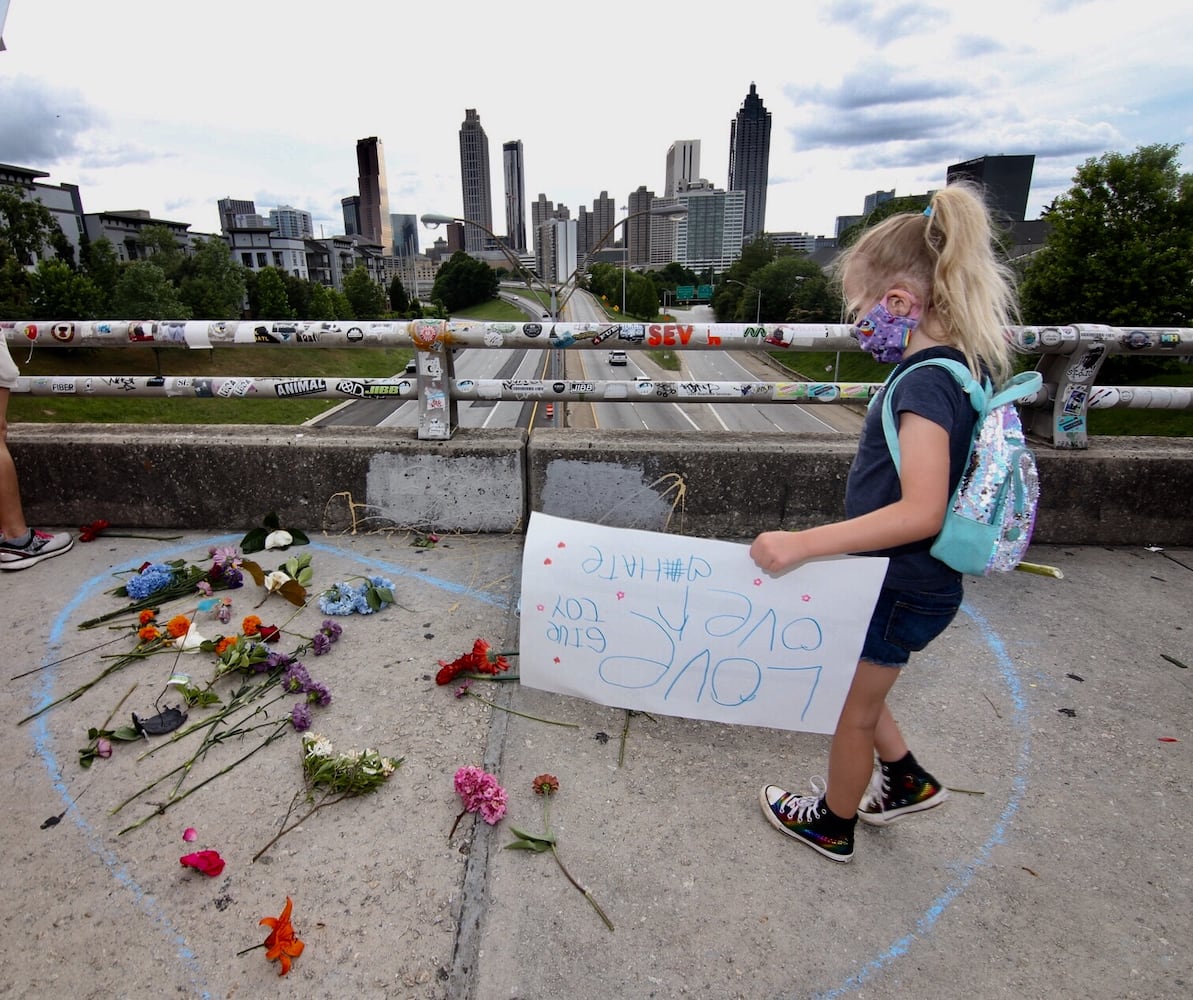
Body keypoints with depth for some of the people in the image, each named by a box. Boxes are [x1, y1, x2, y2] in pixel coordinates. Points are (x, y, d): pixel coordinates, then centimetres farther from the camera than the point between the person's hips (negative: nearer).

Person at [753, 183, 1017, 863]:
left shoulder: (926, 383, -27)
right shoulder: (957, 369, 3)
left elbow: (921, 512, -35)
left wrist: (803, 544, -37)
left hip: (902, 589, -9)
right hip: (904, 578, 9)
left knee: (853, 706, 13)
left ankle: (833, 825, 39)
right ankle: (908, 780, 45)